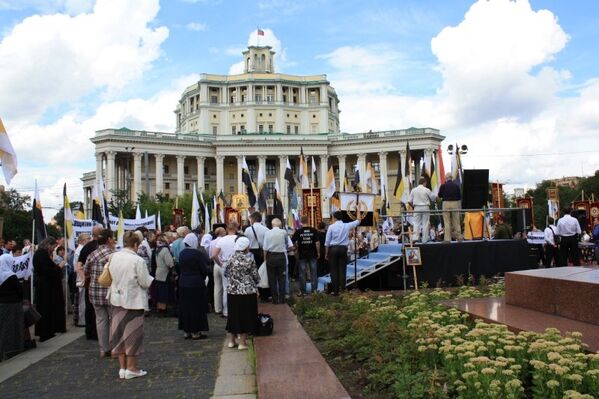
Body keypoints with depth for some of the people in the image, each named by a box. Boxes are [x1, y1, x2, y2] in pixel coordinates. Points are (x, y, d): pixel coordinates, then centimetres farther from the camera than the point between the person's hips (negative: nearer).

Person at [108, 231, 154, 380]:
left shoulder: (114, 257, -2)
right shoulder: (137, 260, -19)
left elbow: (112, 276, 7)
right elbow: (145, 282, -15)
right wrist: (151, 278, 6)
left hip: (117, 300, 5)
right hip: (134, 300, -5)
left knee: (119, 333, 13)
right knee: (132, 333, 6)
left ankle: (122, 367, 20)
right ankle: (131, 368, 13)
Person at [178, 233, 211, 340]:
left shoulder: (181, 254, 3)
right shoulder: (198, 253, -16)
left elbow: (180, 268, 11)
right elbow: (205, 270, -13)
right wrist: (209, 268, 7)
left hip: (183, 284, 6)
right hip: (196, 284, -6)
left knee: (185, 307, 13)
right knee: (197, 307, 4)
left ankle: (186, 331, 20)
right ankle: (196, 332, 9)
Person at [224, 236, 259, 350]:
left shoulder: (230, 259, -4)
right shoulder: (250, 260, -11)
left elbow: (226, 274, 7)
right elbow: (256, 276, -4)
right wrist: (253, 284, 17)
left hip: (232, 292, 3)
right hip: (248, 292, -3)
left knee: (233, 315, 14)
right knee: (245, 316, 7)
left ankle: (231, 341, 23)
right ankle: (242, 343, 11)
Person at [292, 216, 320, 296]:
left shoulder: (298, 231, -7)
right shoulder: (314, 230, -5)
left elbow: (293, 241, -1)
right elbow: (317, 242, -7)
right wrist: (318, 252, 2)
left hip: (302, 255, -1)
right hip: (312, 254, 1)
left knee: (302, 273, 5)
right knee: (313, 272, 9)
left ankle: (302, 291, 9)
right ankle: (314, 289, 12)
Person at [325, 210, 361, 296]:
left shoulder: (331, 227, -3)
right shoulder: (347, 226, 2)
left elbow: (327, 241, -2)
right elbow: (358, 221, 17)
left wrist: (326, 253, 7)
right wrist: (358, 211, 27)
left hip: (333, 248, -2)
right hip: (343, 249, 2)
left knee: (334, 270, 3)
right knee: (342, 269, 7)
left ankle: (335, 290, 4)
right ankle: (342, 288, 4)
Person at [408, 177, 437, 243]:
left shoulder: (413, 190, 0)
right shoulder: (426, 190, -6)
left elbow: (410, 201, 0)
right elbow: (433, 198, 3)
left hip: (417, 208, 2)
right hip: (425, 207, -1)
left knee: (416, 223, 5)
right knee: (425, 223, 5)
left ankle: (415, 237, -10)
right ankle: (425, 240, 6)